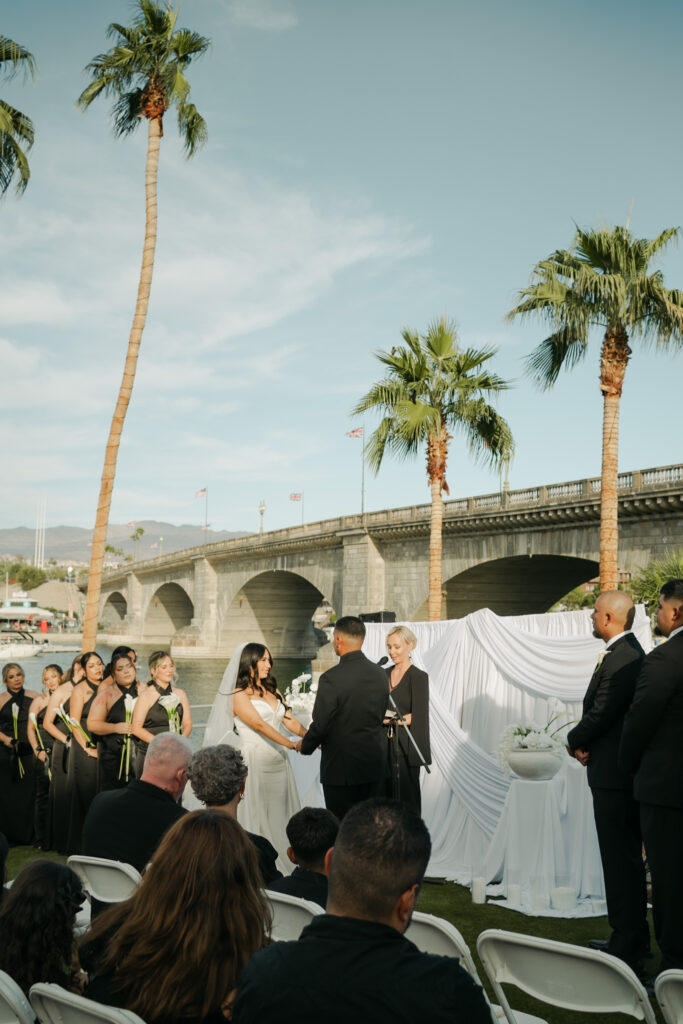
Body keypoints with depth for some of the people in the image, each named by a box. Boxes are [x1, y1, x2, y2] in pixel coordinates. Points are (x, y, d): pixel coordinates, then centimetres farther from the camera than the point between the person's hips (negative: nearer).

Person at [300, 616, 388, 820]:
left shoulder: (331, 678, -18)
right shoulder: (380, 674, 2)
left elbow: (320, 725, -14)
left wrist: (304, 747, 6)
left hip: (341, 768, -6)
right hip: (374, 766, 6)